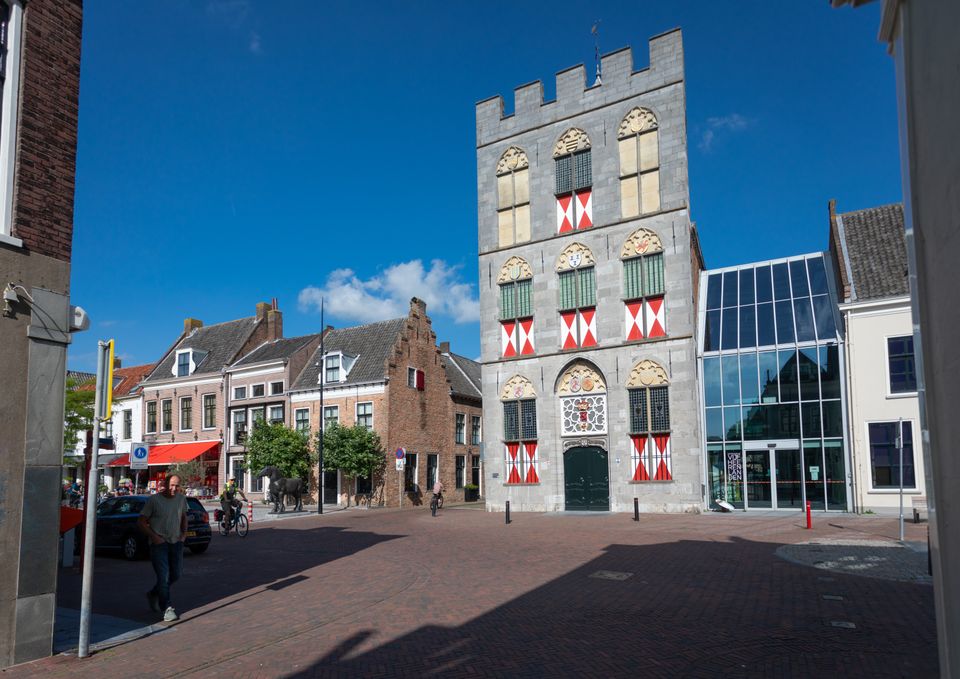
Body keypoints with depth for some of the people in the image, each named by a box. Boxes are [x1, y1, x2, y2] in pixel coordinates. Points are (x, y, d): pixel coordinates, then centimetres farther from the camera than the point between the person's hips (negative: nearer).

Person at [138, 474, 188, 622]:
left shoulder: (182, 499, 6)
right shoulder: (153, 500, -9)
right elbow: (141, 521, -5)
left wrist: (184, 533, 9)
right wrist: (154, 536, -14)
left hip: (176, 543, 5)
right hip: (159, 543, -5)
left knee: (176, 575, 11)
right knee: (163, 576, -9)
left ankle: (154, 594, 35)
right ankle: (167, 608, -2)